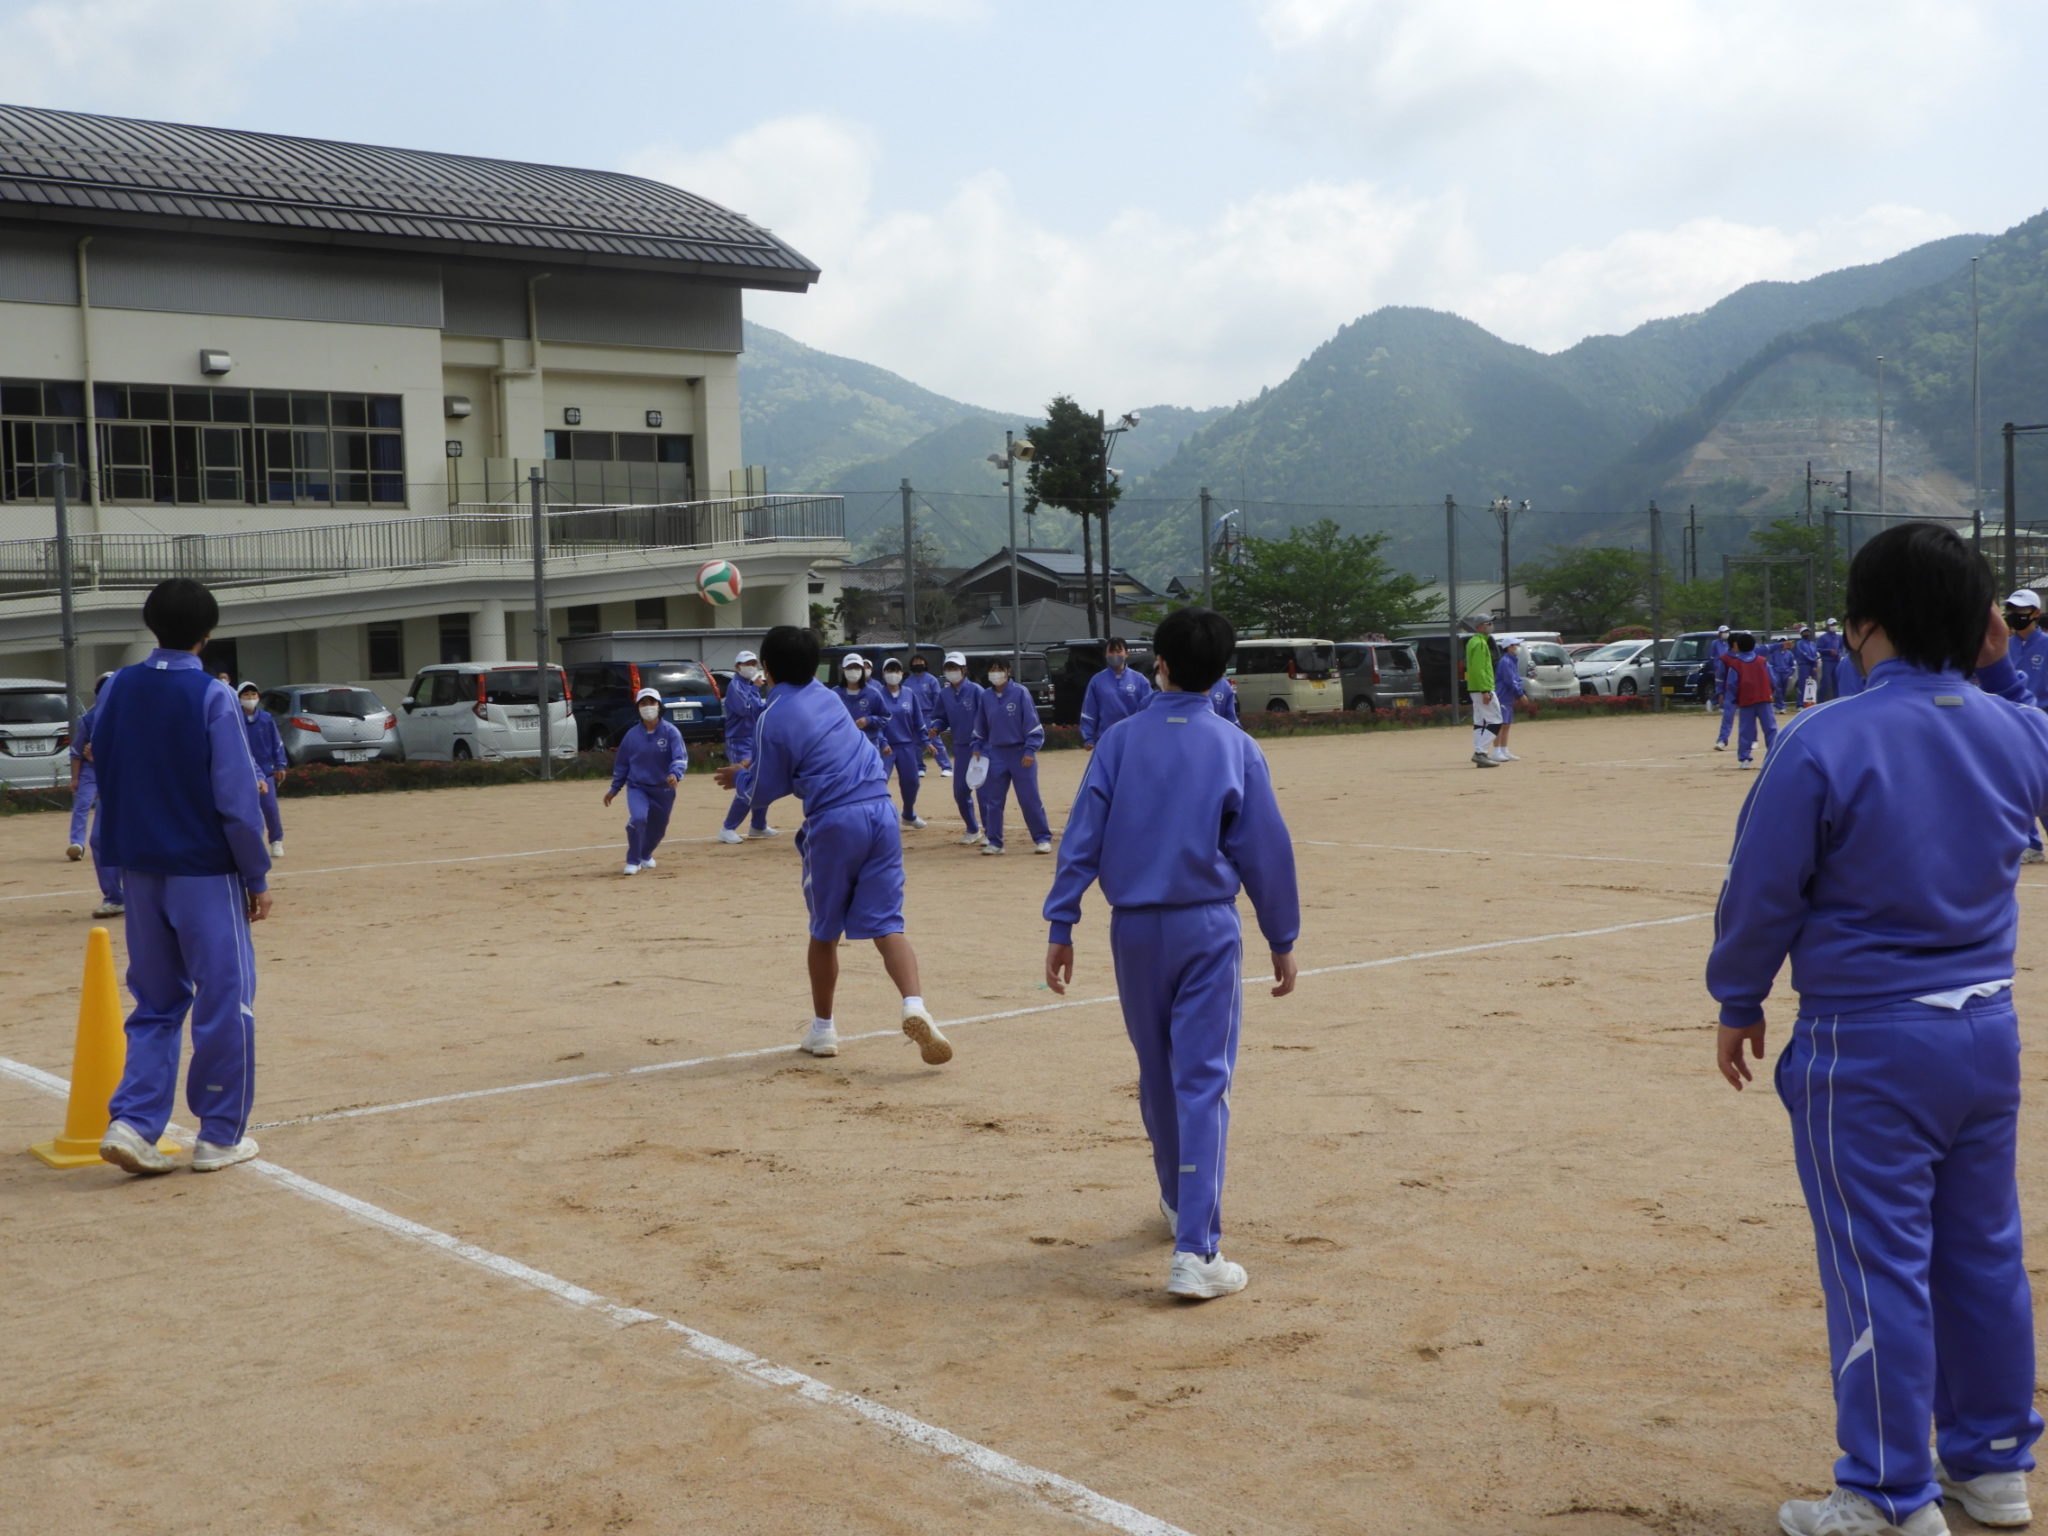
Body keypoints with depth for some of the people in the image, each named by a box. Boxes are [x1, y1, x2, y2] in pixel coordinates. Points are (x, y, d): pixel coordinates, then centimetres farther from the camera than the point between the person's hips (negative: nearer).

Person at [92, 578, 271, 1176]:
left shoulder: (116, 689, 4)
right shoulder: (212, 696, -13)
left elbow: (103, 775, 9)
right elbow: (237, 801, -14)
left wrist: (126, 855, 16)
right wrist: (257, 876, -5)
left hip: (138, 869, 6)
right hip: (204, 869, -5)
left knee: (156, 1003, 16)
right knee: (224, 1000, 5)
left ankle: (131, 1122, 4)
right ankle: (219, 1136, 11)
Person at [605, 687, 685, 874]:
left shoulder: (670, 732, -9)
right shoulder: (632, 735, -2)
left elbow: (680, 756, -20)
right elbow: (621, 763, 10)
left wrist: (675, 774, -41)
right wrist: (614, 789, 15)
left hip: (664, 790, 0)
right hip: (637, 787, 0)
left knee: (657, 829, 12)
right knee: (638, 819, -25)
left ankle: (645, 855, 45)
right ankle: (633, 861, -6)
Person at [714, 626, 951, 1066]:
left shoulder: (772, 718, -5)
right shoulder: (823, 694, 15)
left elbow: (770, 789, 2)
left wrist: (741, 777, 22)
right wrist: (750, 772, 33)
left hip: (834, 822, -4)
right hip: (881, 811, 4)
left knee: (825, 931, 14)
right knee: (887, 924, 1)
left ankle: (822, 1029, 24)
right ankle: (914, 1006, -22)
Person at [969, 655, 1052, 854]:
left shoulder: (1020, 693, -7)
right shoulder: (985, 697, 6)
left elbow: (1032, 724, -7)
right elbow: (980, 726, 18)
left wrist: (1030, 750, -12)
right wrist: (976, 747, 12)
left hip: (1020, 754, -4)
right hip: (996, 754, 4)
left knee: (1030, 799, -3)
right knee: (993, 800, 6)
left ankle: (1043, 838, 6)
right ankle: (994, 841, 15)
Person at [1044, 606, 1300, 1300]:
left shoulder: (1120, 741, -1)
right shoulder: (1235, 748, -3)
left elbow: (1082, 840, -4)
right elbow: (1267, 850, -1)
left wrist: (1061, 928, -1)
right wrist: (1282, 939, 8)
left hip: (1134, 928, 2)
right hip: (1207, 929, -2)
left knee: (1157, 1073, 19)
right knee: (1203, 1081, -4)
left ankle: (1180, 1201, 38)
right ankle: (1195, 1249, -12)